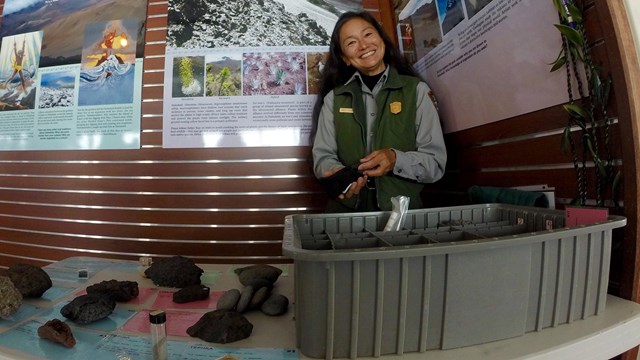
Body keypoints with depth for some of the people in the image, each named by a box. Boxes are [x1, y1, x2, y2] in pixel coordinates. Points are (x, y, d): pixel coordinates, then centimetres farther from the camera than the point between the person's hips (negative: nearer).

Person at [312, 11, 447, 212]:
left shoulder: (416, 90, 4)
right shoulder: (334, 98, 9)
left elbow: (436, 162, 1)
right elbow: (322, 156, 5)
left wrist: (396, 160, -17)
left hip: (402, 210, 0)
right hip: (346, 210, 1)